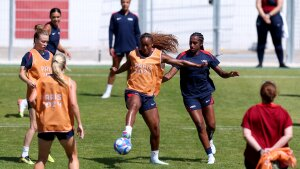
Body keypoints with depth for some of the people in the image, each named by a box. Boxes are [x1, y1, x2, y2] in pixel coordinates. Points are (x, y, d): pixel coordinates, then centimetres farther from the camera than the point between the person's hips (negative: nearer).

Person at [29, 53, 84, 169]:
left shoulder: (42, 80, 4)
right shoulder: (70, 82, -1)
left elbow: (32, 100, -7)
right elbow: (73, 104, -11)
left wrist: (39, 110, 11)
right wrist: (79, 124, -7)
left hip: (45, 125, 2)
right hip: (64, 125, -2)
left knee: (42, 159, 13)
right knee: (73, 156, 14)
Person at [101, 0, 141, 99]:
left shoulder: (133, 17, 6)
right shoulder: (115, 16, 3)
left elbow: (137, 33, 9)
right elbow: (111, 31, 3)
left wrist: (138, 47, 3)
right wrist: (111, 47, -3)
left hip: (131, 47, 0)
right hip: (118, 48, 0)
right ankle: (108, 91, 9)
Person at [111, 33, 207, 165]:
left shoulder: (159, 56, 3)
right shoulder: (133, 55, 8)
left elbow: (179, 62, 7)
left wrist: (198, 65, 5)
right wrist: (116, 71, 23)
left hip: (148, 95, 2)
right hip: (133, 91, -2)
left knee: (155, 128, 2)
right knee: (134, 104, -40)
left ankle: (154, 157, 21)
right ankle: (127, 133, -63)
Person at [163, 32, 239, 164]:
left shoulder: (207, 56, -2)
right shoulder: (183, 56, -8)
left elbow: (221, 73, 1)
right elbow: (171, 74, -16)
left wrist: (229, 74, -21)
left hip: (205, 94, 2)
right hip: (190, 96, -2)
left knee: (211, 125, 3)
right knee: (200, 125, -8)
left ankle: (209, 140, 38)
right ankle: (210, 154, 3)